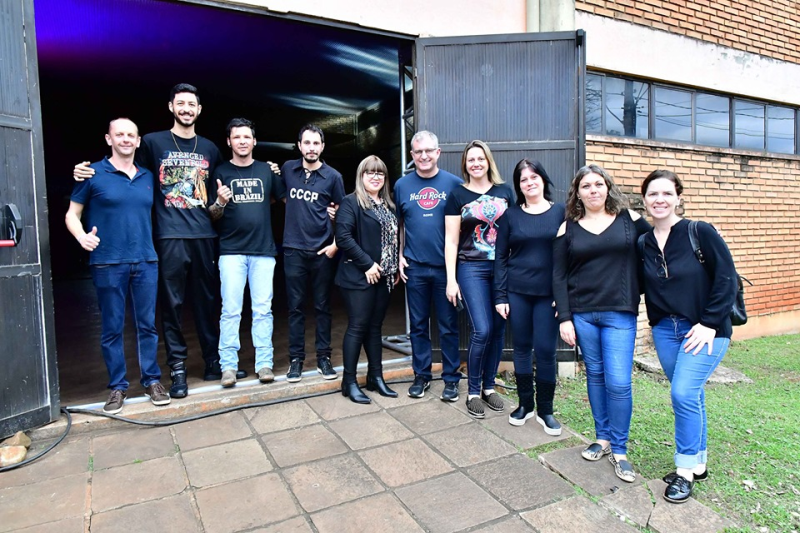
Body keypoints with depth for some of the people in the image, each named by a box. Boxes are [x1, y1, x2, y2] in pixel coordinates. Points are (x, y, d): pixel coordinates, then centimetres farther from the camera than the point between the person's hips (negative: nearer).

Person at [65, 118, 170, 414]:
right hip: (108, 264, -2)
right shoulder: (93, 174, 2)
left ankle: (152, 380, 18)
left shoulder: (148, 177, 12)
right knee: (112, 328, 4)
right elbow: (72, 215, 5)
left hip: (146, 262, 3)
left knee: (147, 324, 6)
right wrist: (82, 236, -14)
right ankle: (117, 386, 16)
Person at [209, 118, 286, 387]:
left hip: (263, 250, 1)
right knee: (230, 310, -2)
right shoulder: (220, 172, 6)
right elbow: (212, 216, 6)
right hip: (231, 251, -1)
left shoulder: (267, 170, 10)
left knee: (263, 309, 3)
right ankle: (228, 365, 7)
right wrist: (220, 203, -16)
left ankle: (264, 363, 10)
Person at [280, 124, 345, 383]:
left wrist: (336, 244, -4)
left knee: (323, 306, 7)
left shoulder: (332, 176, 1)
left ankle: (323, 357, 17)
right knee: (295, 307, 5)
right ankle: (296, 359, 15)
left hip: (322, 251, -1)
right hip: (294, 249, 1)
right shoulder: (287, 169, 7)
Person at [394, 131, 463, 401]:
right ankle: (421, 375, 25)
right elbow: (398, 224, 13)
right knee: (418, 325, 11)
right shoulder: (402, 185, 6)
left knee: (448, 326, 6)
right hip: (415, 267, 2)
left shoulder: (454, 183, 0)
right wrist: (399, 256, 4)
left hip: (446, 266, -2)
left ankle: (451, 378, 19)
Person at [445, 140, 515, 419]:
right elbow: (451, 240, 1)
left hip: (503, 268, 3)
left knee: (498, 330, 6)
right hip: (471, 268, -3)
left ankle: (489, 386, 24)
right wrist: (451, 279, -5)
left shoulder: (505, 191, 9)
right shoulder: (458, 195, 3)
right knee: (482, 330, -10)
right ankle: (473, 391, 9)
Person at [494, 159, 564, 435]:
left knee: (545, 350, 0)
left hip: (549, 294, -1)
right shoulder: (511, 215, 5)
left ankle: (545, 410, 18)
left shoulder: (560, 212, 3)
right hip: (517, 293, 1)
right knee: (522, 348, 9)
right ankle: (525, 404, 25)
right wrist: (500, 296, -1)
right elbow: (500, 256, 4)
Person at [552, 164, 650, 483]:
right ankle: (602, 439, 29)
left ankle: (619, 451, 14)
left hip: (620, 314, -1)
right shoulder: (568, 228, 4)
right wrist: (564, 318, -2)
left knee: (618, 382, -4)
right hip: (582, 314, 2)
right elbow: (559, 277, 3)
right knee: (595, 376, 12)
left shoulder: (629, 219, 2)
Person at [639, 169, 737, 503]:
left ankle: (685, 470, 6)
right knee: (689, 396, 13)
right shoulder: (643, 244, 3)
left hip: (705, 330, -4)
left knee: (684, 393, -11)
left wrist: (709, 323, -16)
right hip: (665, 330, 4)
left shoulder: (700, 233, -10)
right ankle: (698, 464, 29)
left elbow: (727, 279, -11)